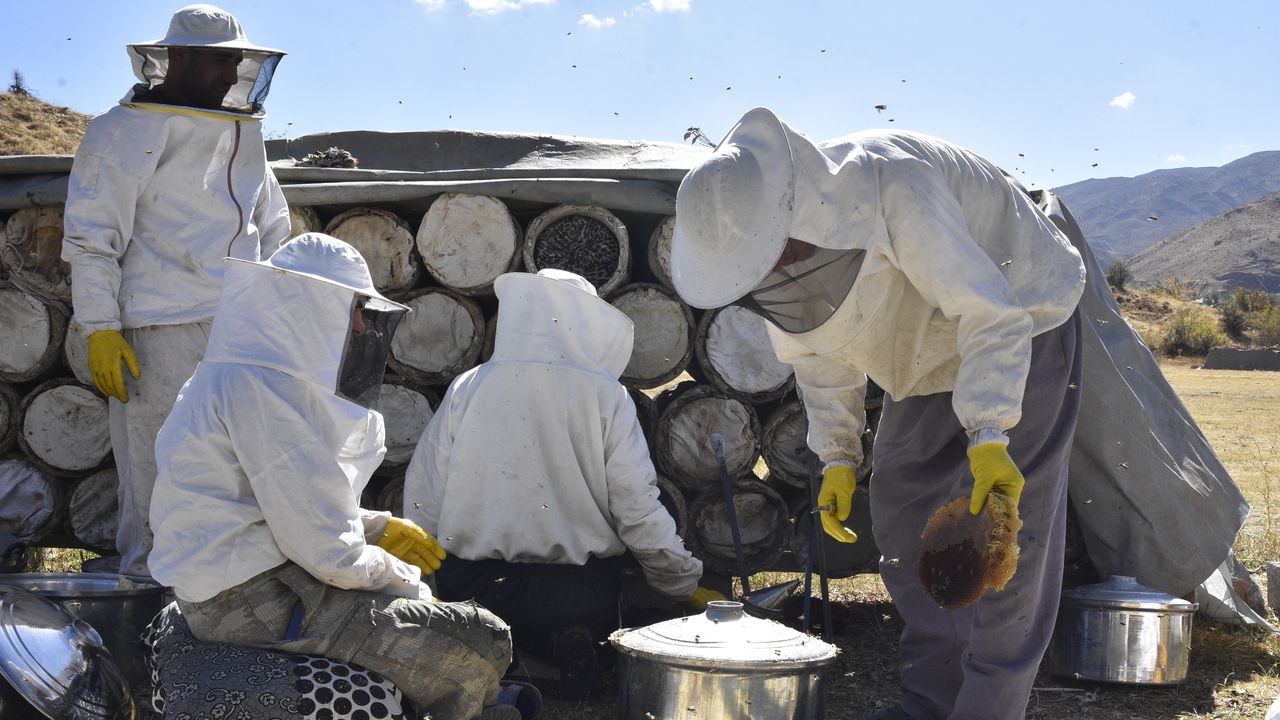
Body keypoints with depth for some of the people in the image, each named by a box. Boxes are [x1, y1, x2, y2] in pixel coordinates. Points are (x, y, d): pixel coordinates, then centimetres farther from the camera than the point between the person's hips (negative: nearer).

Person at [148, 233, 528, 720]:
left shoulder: (254, 377, 12)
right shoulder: (258, 388, -19)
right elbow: (325, 547, -21)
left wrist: (377, 528, 10)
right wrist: (405, 581, -7)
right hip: (254, 601, -11)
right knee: (483, 645, -13)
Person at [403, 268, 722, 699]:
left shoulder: (468, 389, -3)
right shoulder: (606, 399, -7)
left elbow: (422, 501, -1)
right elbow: (640, 514, -7)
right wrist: (690, 587, 7)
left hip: (473, 586, 2)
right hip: (579, 592, -2)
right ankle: (573, 646, -6)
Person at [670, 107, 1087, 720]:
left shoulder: (890, 188, -38)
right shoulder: (764, 232, -13)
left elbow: (991, 313, -37)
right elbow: (819, 355, 2)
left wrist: (990, 440, -45)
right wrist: (837, 456, -5)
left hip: (1019, 323, -7)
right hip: (930, 353, 7)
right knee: (902, 512, 6)